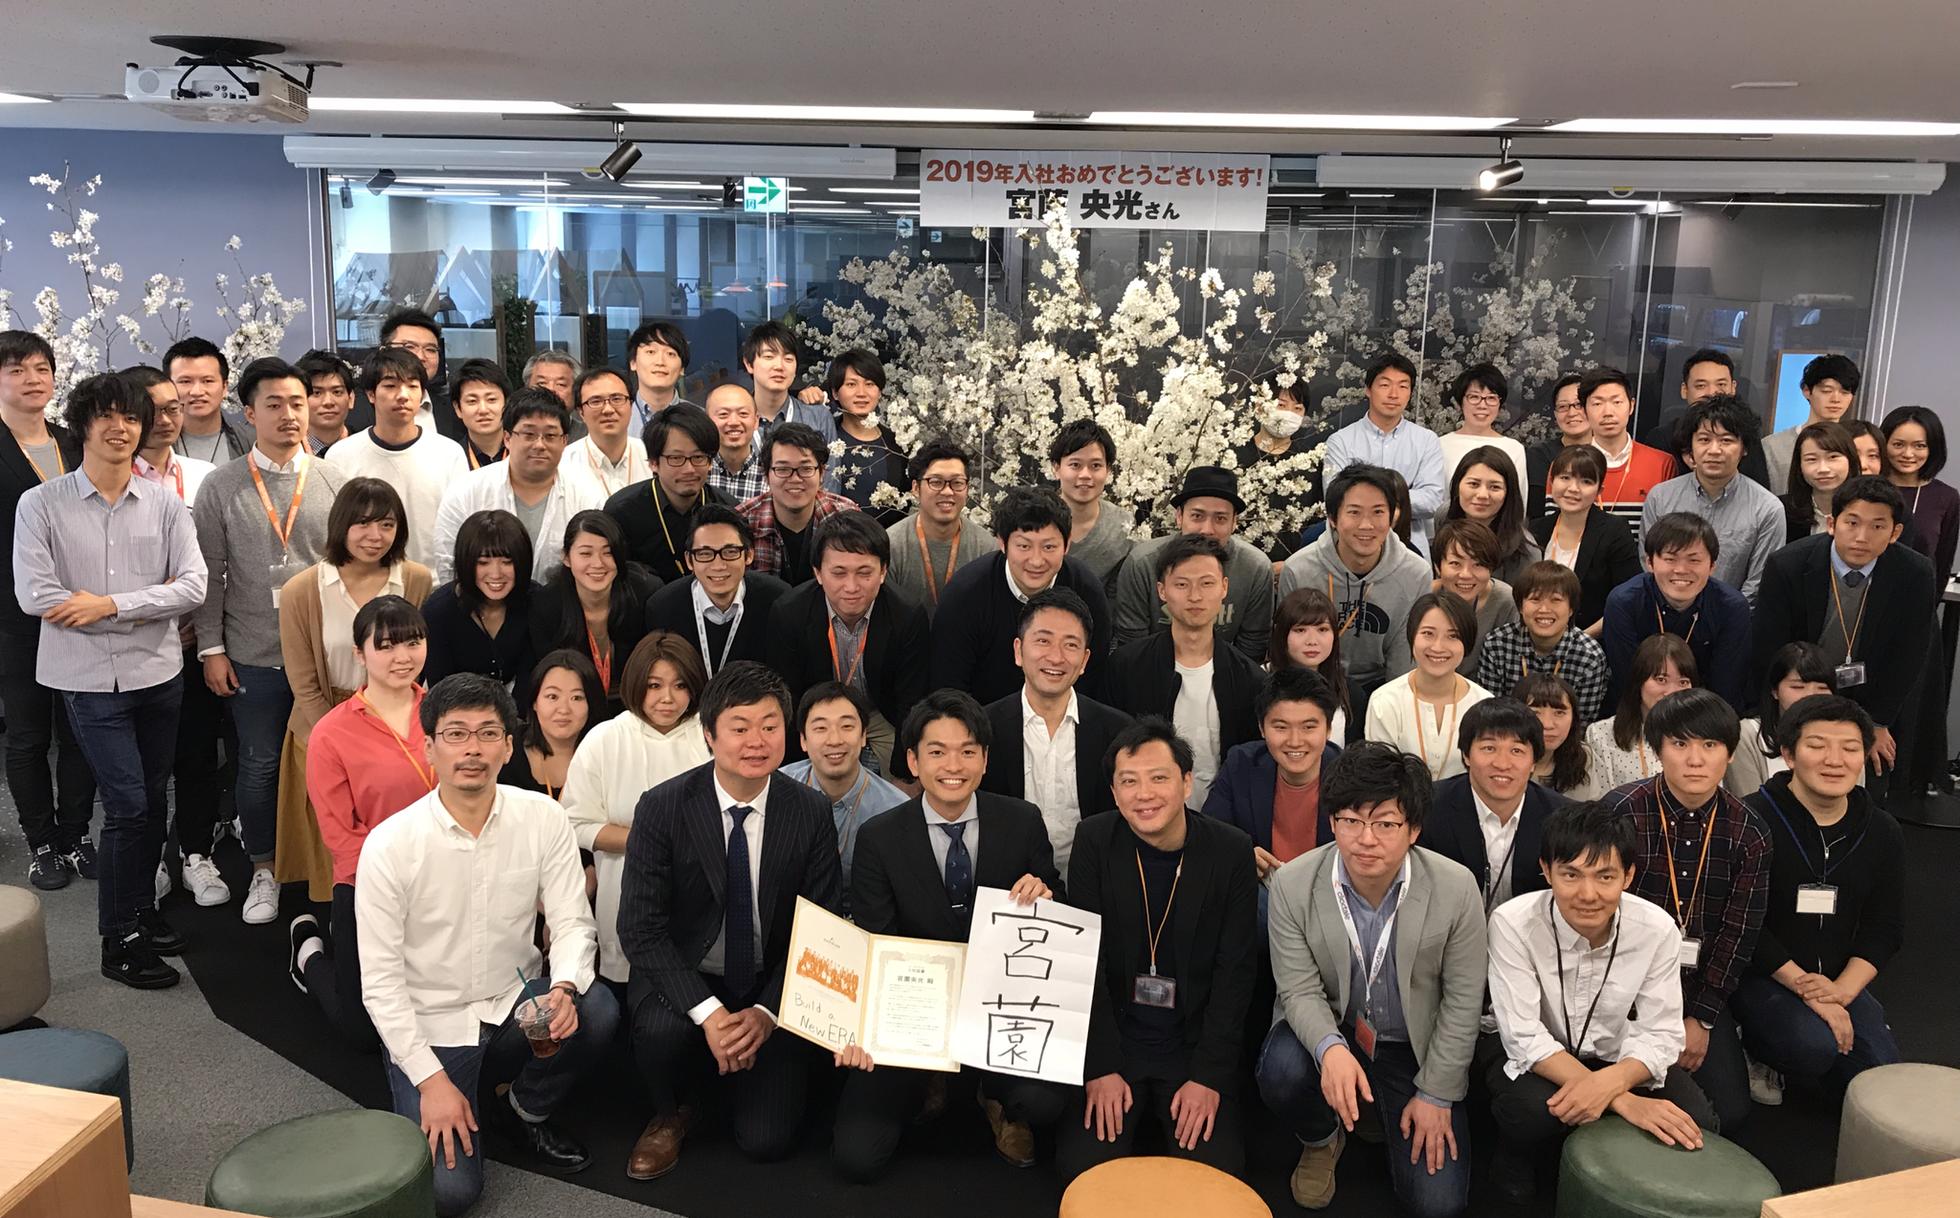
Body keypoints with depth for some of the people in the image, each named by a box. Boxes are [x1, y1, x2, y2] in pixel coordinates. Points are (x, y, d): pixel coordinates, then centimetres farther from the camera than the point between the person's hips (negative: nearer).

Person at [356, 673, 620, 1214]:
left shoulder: (543, 819, -9)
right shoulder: (389, 844, -15)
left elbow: (572, 923, -7)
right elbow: (380, 980, -11)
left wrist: (565, 988, -30)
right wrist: (431, 1079, -15)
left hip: (516, 1006, 3)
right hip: (429, 1026, -3)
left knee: (597, 1009, -28)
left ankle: (524, 1112, 4)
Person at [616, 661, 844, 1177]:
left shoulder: (811, 812, -9)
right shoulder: (662, 809, -13)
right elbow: (640, 928, -15)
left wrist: (768, 1012, -19)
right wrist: (708, 1012, -27)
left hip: (773, 985, 1)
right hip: (686, 978, -1)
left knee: (766, 1141, -11)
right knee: (662, 1031, -34)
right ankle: (668, 1117, 1)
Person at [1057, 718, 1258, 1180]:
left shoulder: (1232, 851, -8)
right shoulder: (1094, 842, -8)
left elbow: (1235, 970, -6)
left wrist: (1208, 1075, -12)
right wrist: (1101, 1068, -13)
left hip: (1195, 1046, 0)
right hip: (1113, 1043, 0)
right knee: (1083, 1166, -14)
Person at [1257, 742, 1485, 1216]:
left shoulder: (1455, 888, -19)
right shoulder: (1293, 884, -18)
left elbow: (1462, 1001, -9)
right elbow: (1301, 989, -14)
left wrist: (1436, 1094, -7)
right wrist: (1330, 1048, -35)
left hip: (1416, 1046, 0)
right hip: (1332, 1030, 1)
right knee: (1281, 1069, -33)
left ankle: (1394, 1119, 23)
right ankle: (1321, 1140, 4)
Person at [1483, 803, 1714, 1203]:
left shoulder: (1657, 929, -17)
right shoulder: (1513, 923, -26)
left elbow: (1659, 1035, -15)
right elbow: (1526, 1037, -27)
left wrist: (1608, 1083, -38)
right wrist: (1624, 1102, -36)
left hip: (1616, 1058, 4)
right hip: (1531, 1056, -3)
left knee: (1697, 1124, -19)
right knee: (1533, 1107, -35)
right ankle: (1513, 1160, 2)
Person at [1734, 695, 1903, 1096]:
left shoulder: (1882, 832, 5)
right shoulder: (1754, 819, -15)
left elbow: (1885, 928, 5)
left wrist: (1842, 989, -11)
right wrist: (1806, 990, -19)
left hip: (1838, 980, 6)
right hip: (1759, 977, -6)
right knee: (1816, 1045, -29)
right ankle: (1758, 1047, 4)